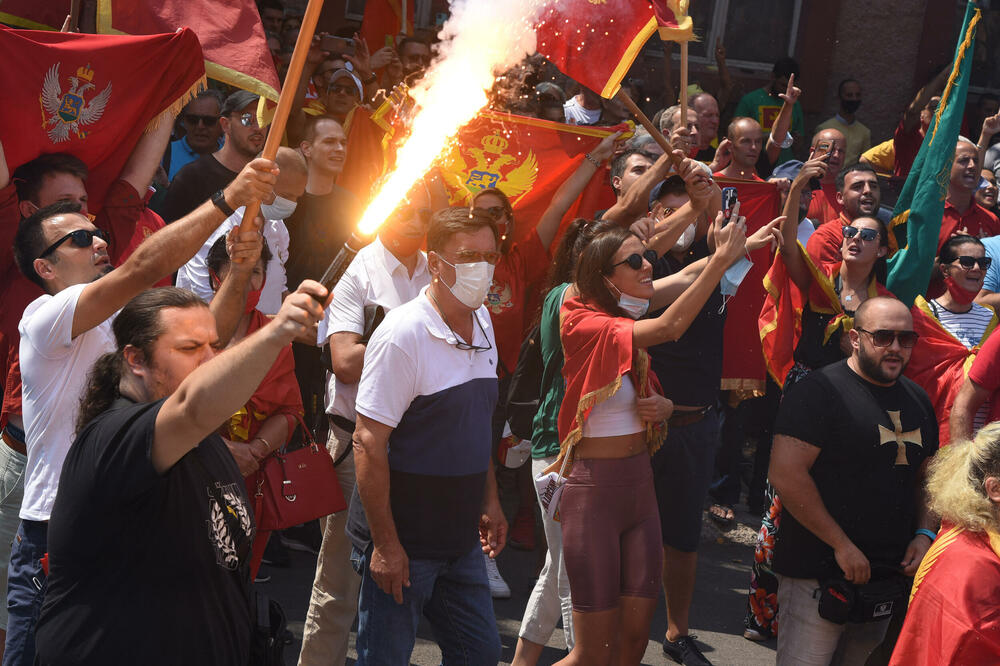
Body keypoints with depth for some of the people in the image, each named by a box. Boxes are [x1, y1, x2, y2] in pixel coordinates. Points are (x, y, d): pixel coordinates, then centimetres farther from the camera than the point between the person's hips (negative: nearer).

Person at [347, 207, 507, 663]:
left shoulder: (481, 322, 6)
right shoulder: (403, 335, -19)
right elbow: (369, 443, -20)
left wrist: (489, 499, 16)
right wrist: (385, 544, -20)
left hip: (461, 538, 8)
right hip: (403, 542, -8)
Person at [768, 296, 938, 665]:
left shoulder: (917, 400, 12)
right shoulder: (821, 391, -11)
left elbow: (926, 477, 22)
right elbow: (785, 474, -20)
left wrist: (925, 533, 3)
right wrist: (842, 545, -18)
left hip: (890, 576, 7)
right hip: (818, 575, -7)